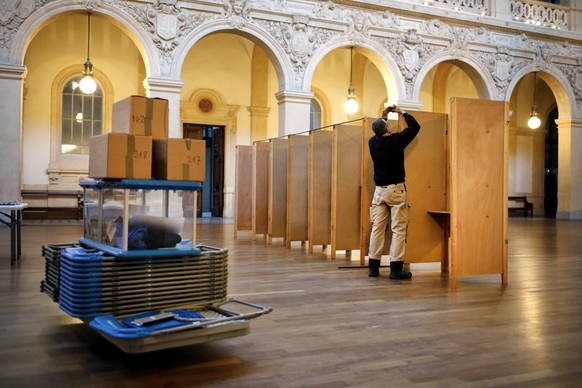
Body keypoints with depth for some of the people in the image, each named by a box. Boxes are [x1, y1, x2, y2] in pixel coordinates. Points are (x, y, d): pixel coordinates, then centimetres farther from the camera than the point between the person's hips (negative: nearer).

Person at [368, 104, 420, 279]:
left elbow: (378, 133, 28)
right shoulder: (396, 140, -12)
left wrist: (383, 116, 24)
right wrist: (402, 112, 12)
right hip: (396, 189, -5)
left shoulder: (372, 142, 2)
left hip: (379, 190, 5)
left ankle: (373, 267, 9)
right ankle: (396, 268, -5)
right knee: (399, 229, -2)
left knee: (377, 228, 7)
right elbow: (415, 126, 1)